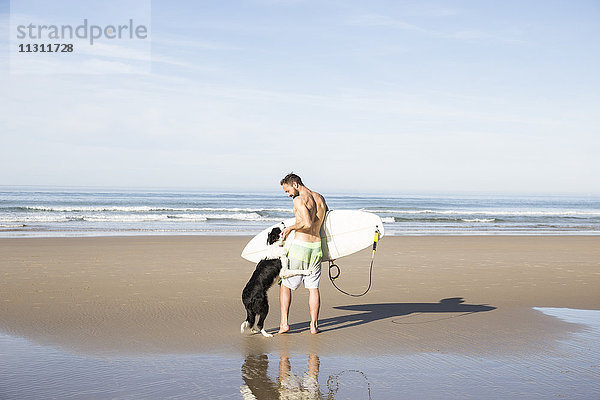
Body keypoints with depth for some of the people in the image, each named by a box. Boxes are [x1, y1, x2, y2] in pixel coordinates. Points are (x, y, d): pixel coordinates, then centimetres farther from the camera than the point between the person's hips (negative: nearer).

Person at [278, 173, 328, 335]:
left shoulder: (299, 200, -12)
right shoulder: (320, 198, 12)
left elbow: (307, 224, -25)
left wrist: (290, 228, -8)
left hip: (300, 246, -6)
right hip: (317, 247, 6)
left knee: (286, 285, 7)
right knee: (313, 288, 10)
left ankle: (284, 323, 2)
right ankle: (314, 325, 10)